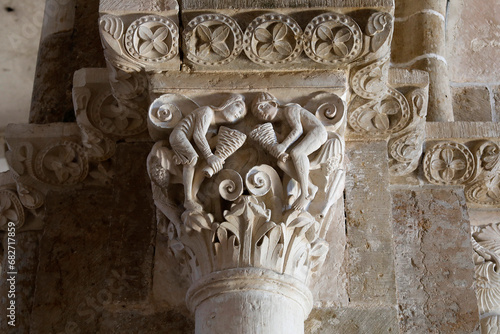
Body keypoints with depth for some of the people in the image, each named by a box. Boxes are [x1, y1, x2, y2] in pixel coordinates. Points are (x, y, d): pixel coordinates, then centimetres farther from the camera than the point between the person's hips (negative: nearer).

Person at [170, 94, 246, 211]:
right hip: (178, 135, -10)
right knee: (192, 158, -34)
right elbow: (198, 135, -24)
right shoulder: (207, 111, -15)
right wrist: (209, 156, -31)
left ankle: (193, 196, -14)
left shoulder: (215, 124, 14)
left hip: (187, 142, 10)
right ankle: (188, 200, -34)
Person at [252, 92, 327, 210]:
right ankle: (311, 188, -21)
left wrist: (284, 145, -26)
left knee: (295, 153, -36)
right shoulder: (284, 121, 23)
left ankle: (304, 194, -34)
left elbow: (298, 129, -15)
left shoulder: (289, 109, -1)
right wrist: (282, 153, -12)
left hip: (318, 131, -8)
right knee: (281, 162, -12)